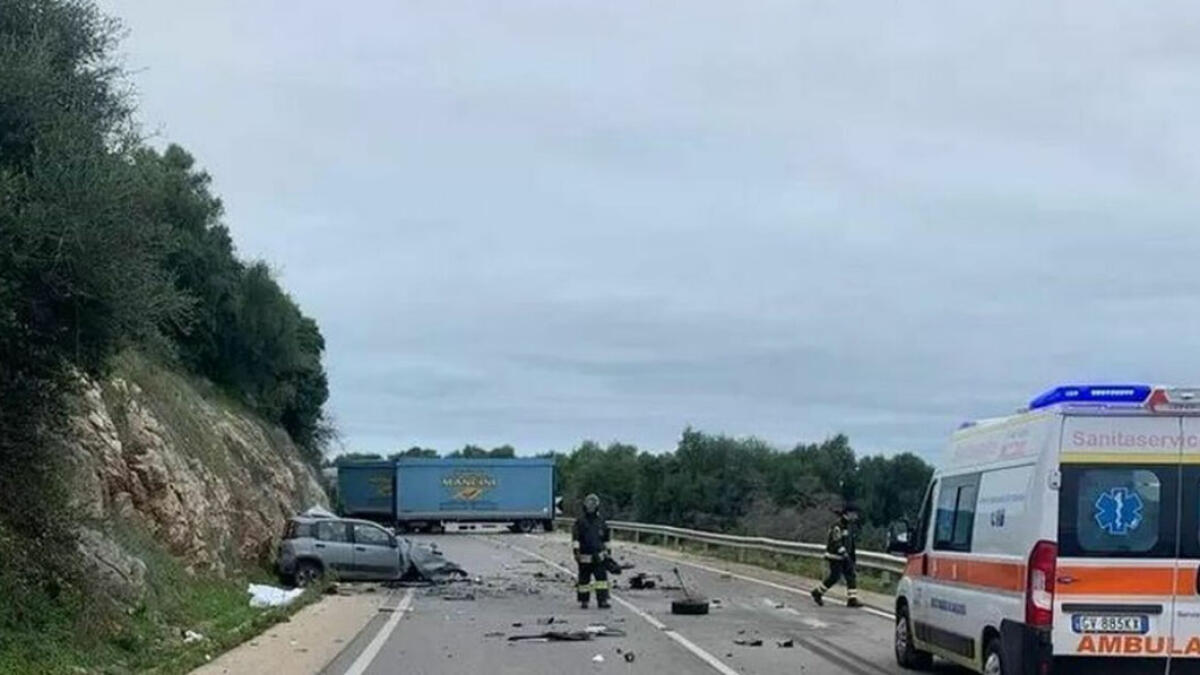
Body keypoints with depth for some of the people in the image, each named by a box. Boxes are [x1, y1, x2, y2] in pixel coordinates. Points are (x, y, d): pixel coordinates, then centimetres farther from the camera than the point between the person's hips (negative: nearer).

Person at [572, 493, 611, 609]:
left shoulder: (601, 522, 9)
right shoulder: (580, 521, -2)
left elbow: (605, 539, 20)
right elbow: (575, 538, -10)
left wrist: (606, 552, 21)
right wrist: (576, 551, -20)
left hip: (598, 557, 2)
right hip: (584, 557, -2)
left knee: (602, 578, -9)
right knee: (584, 580, 6)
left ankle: (602, 601, -10)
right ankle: (583, 601, 18)